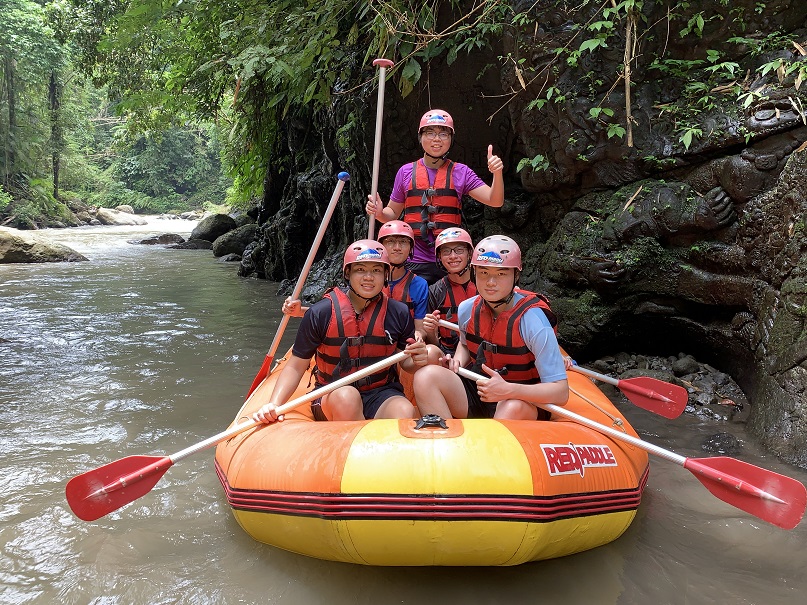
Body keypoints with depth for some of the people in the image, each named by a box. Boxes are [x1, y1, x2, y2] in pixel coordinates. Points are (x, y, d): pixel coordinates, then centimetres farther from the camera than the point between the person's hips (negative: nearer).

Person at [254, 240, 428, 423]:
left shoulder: (399, 313, 0)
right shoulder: (320, 313, -7)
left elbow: (405, 361, 13)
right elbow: (295, 367, -3)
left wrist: (416, 361, -12)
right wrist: (273, 405, -18)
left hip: (382, 394, 1)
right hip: (331, 397, 0)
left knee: (405, 412, -33)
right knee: (346, 396, -36)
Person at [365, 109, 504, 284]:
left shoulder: (461, 172, 6)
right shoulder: (406, 172, 8)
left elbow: (495, 201, -2)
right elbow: (393, 213, 15)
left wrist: (497, 174, -20)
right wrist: (379, 212, -7)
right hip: (416, 263, 0)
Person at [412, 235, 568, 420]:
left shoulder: (532, 319, -19)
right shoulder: (467, 309, -3)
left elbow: (561, 392, -22)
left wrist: (508, 390, -36)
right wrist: (457, 362, -1)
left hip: (523, 401, -4)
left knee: (514, 408, -40)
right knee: (427, 376, -21)